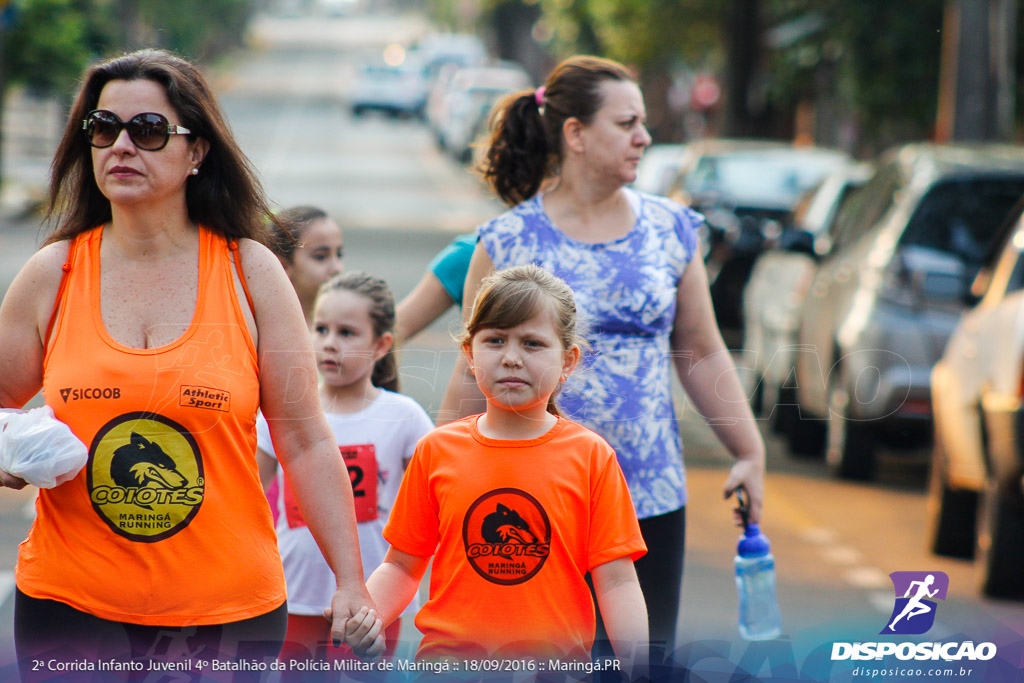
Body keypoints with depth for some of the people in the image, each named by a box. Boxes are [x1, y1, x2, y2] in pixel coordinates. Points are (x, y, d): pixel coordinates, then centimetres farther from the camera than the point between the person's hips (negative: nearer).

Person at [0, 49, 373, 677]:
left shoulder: (249, 272, 0)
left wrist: (352, 581, -2)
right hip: (71, 603, 1)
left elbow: (306, 442, 1)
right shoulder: (53, 275, 2)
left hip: (229, 609, -1)